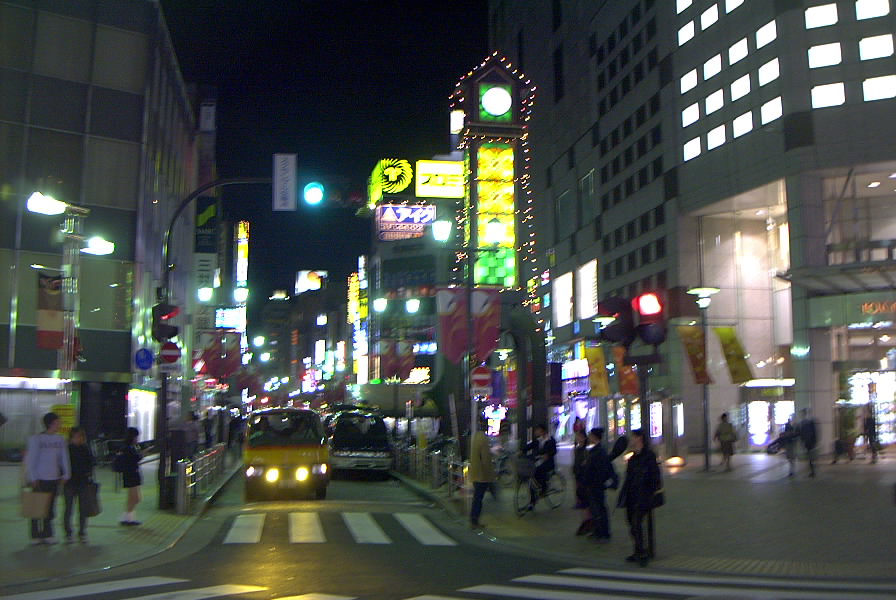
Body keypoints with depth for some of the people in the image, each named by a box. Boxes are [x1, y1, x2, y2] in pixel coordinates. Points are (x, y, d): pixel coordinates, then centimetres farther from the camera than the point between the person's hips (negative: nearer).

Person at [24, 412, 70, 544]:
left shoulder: (60, 439, 6)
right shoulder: (36, 439, -6)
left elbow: (64, 458, 10)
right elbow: (30, 459, -5)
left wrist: (66, 475, 5)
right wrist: (33, 478, -8)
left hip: (54, 479, 4)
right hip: (40, 479, -4)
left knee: (50, 508, 7)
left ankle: (47, 535, 14)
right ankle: (36, 535, 8)